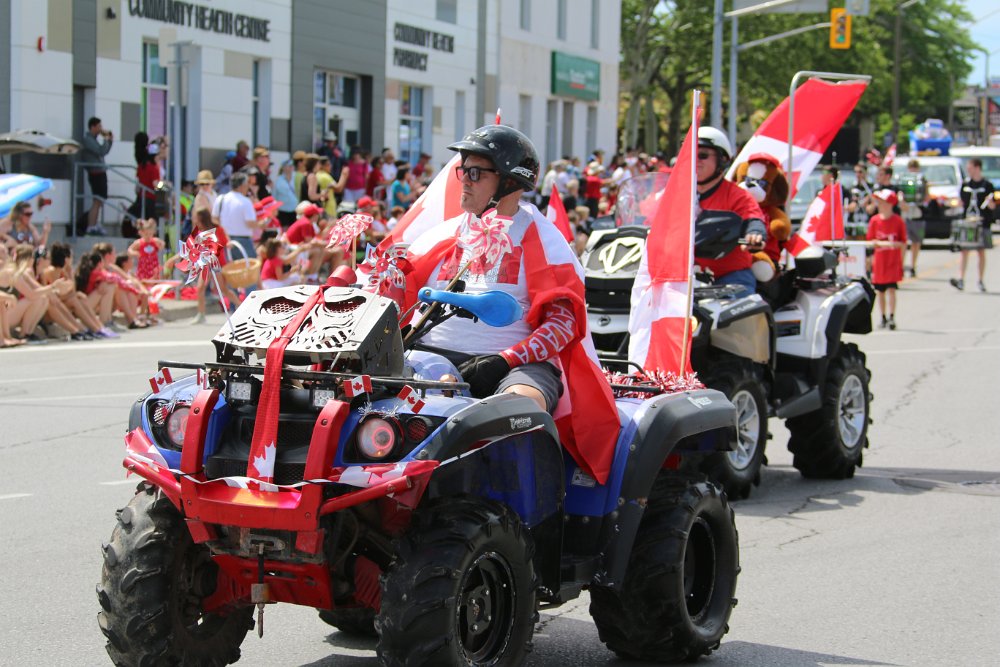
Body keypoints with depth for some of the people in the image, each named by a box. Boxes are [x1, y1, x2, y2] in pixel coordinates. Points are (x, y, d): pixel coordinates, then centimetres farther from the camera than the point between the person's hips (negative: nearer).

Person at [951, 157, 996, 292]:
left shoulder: (987, 185, -2)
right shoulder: (965, 184, 9)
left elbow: (993, 206, -2)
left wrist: (990, 202, -23)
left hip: (982, 224, -3)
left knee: (981, 252, 5)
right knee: (964, 251, -5)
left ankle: (981, 281, 13)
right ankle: (960, 280, -11)